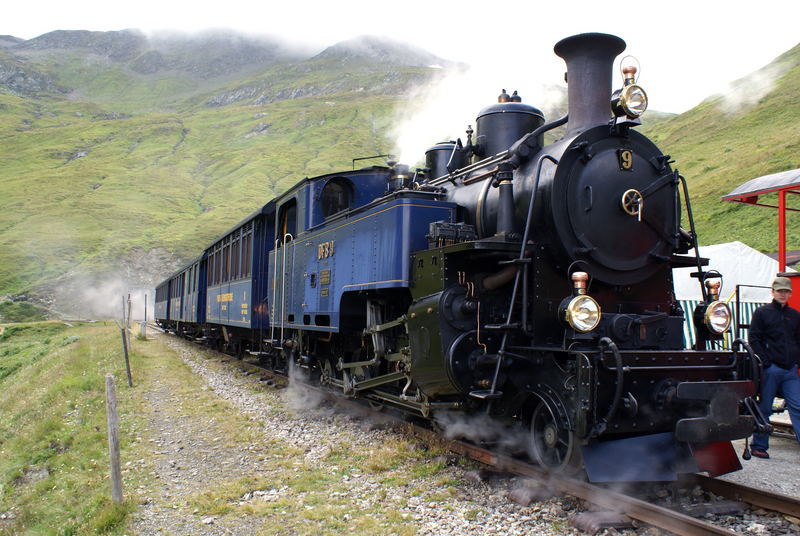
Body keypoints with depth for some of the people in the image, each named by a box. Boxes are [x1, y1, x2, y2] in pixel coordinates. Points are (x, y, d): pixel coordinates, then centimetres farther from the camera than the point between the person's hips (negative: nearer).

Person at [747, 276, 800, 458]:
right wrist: (766, 362, -11)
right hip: (770, 369, -4)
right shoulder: (762, 312, 1)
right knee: (764, 408, 3)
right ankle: (759, 446, 13)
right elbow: (754, 339, -3)